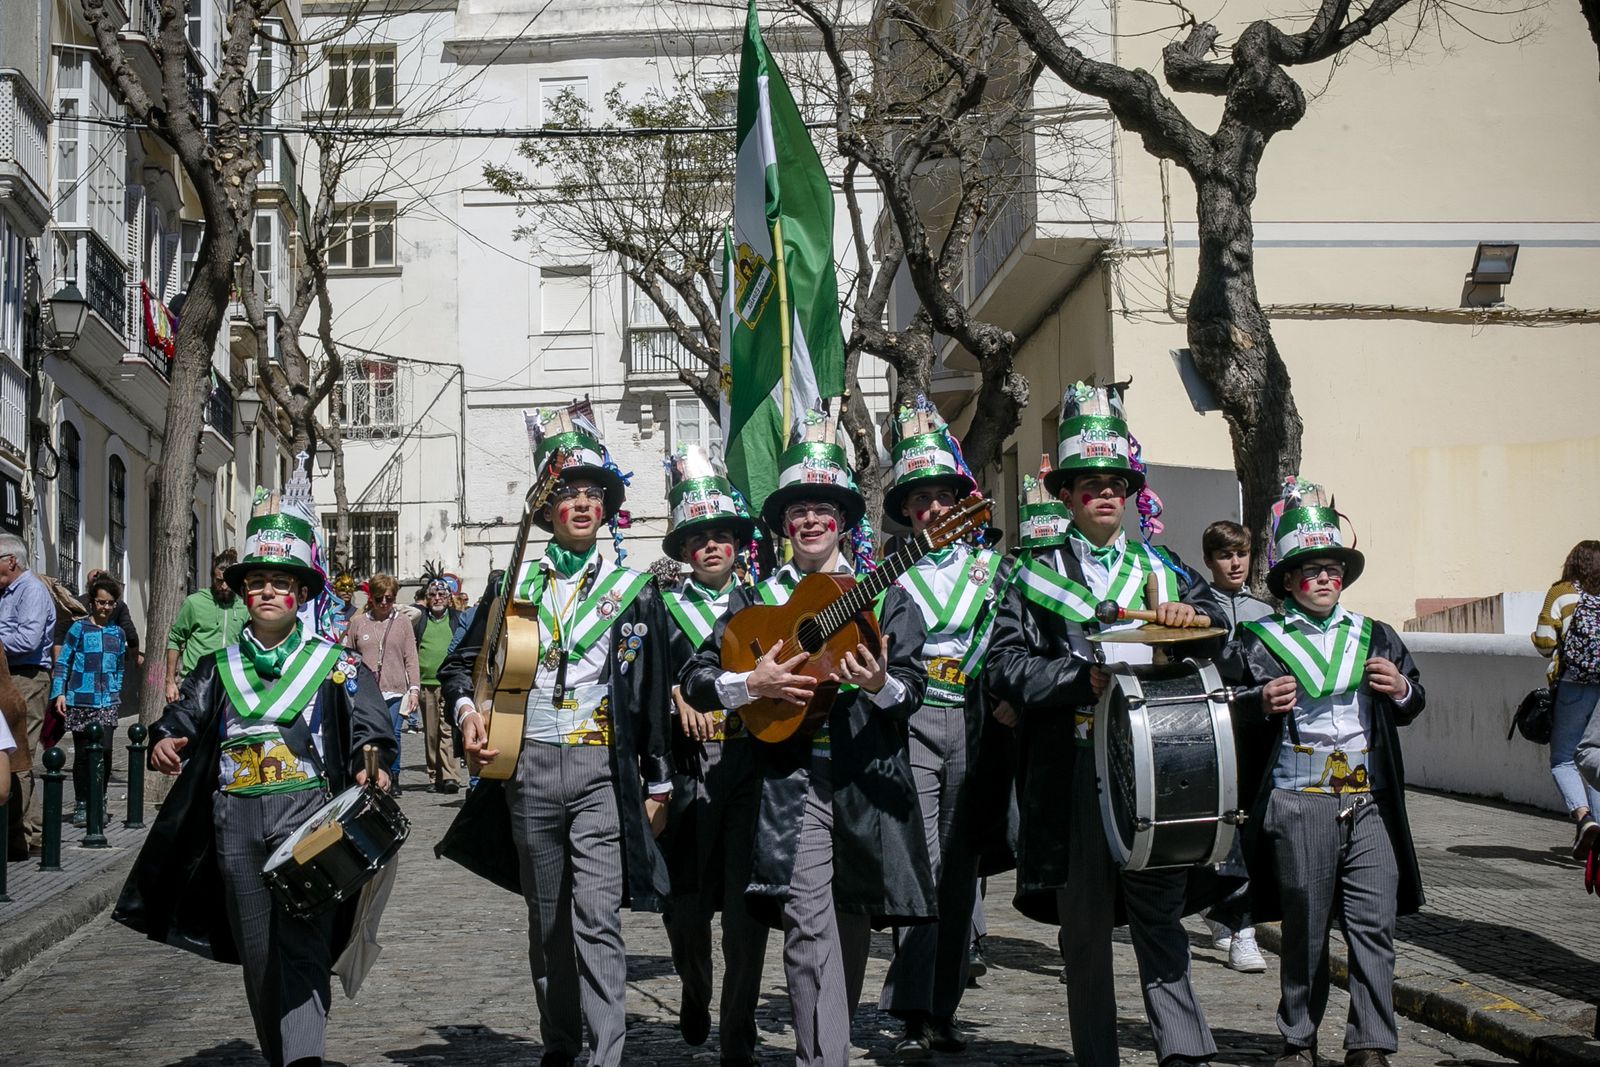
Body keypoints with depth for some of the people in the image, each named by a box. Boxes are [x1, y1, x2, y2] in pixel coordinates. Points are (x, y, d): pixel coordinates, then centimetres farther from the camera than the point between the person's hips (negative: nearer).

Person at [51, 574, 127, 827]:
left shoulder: (117, 633, 12)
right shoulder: (78, 629, 0)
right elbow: (62, 663, 0)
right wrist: (59, 693, -7)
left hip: (107, 702, 2)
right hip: (80, 700, -2)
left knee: (104, 750, -9)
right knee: (82, 753, 2)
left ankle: (99, 803, 4)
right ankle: (82, 805, 12)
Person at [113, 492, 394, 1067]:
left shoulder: (335, 664, 7)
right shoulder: (218, 668, 16)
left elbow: (370, 729, 0)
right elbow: (184, 715, 8)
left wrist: (370, 767, -21)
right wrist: (164, 741, -15)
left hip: (308, 812, -4)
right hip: (236, 821, 4)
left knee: (302, 944, -17)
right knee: (257, 953, 9)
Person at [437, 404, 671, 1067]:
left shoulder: (633, 589, 4)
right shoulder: (518, 582, 8)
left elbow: (655, 694, 8)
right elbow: (461, 662, 15)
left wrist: (658, 784, 7)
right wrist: (466, 709, -7)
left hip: (603, 772, -3)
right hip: (530, 767, 3)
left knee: (597, 918, -12)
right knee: (547, 920, 12)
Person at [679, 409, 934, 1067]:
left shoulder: (882, 595, 10)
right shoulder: (755, 601, 10)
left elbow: (915, 687, 3)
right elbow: (694, 680, 8)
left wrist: (881, 686, -19)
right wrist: (752, 684, -10)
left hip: (867, 784, 2)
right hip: (790, 783, -2)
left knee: (852, 930, 12)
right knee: (811, 930, -16)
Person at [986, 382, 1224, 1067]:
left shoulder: (1162, 572, 18)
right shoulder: (1036, 579, 10)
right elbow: (1005, 665, -3)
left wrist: (1190, 620, -7)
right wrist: (1082, 680, -16)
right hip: (1073, 772, -1)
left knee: (1160, 910, -4)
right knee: (1084, 923, 4)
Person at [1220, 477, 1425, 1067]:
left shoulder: (1374, 637, 15)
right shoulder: (1257, 641, 4)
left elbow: (1412, 703, 24)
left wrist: (1402, 691, 1)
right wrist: (1261, 704, -14)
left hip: (1370, 804, 3)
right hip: (1298, 806, -3)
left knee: (1374, 924, -3)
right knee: (1304, 929, 5)